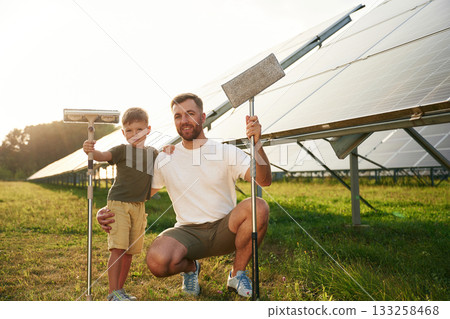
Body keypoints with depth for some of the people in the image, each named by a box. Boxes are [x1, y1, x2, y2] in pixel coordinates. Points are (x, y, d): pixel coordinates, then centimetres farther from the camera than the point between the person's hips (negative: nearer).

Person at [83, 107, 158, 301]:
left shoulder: (153, 153, 13)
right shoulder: (122, 150, -3)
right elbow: (104, 156, -18)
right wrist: (91, 151, -40)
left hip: (139, 206, 5)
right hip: (118, 203, -5)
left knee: (130, 251, 8)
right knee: (118, 248, -12)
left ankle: (120, 289, 19)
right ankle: (113, 292, -8)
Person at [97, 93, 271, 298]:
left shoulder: (227, 152, -1)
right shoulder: (165, 160, 4)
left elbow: (264, 181, -14)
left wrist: (257, 143, -32)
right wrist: (108, 211, -10)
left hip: (224, 230, 0)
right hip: (188, 232, 0)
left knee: (258, 207, -29)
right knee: (157, 262, -31)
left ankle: (237, 274, -5)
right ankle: (190, 267, 9)